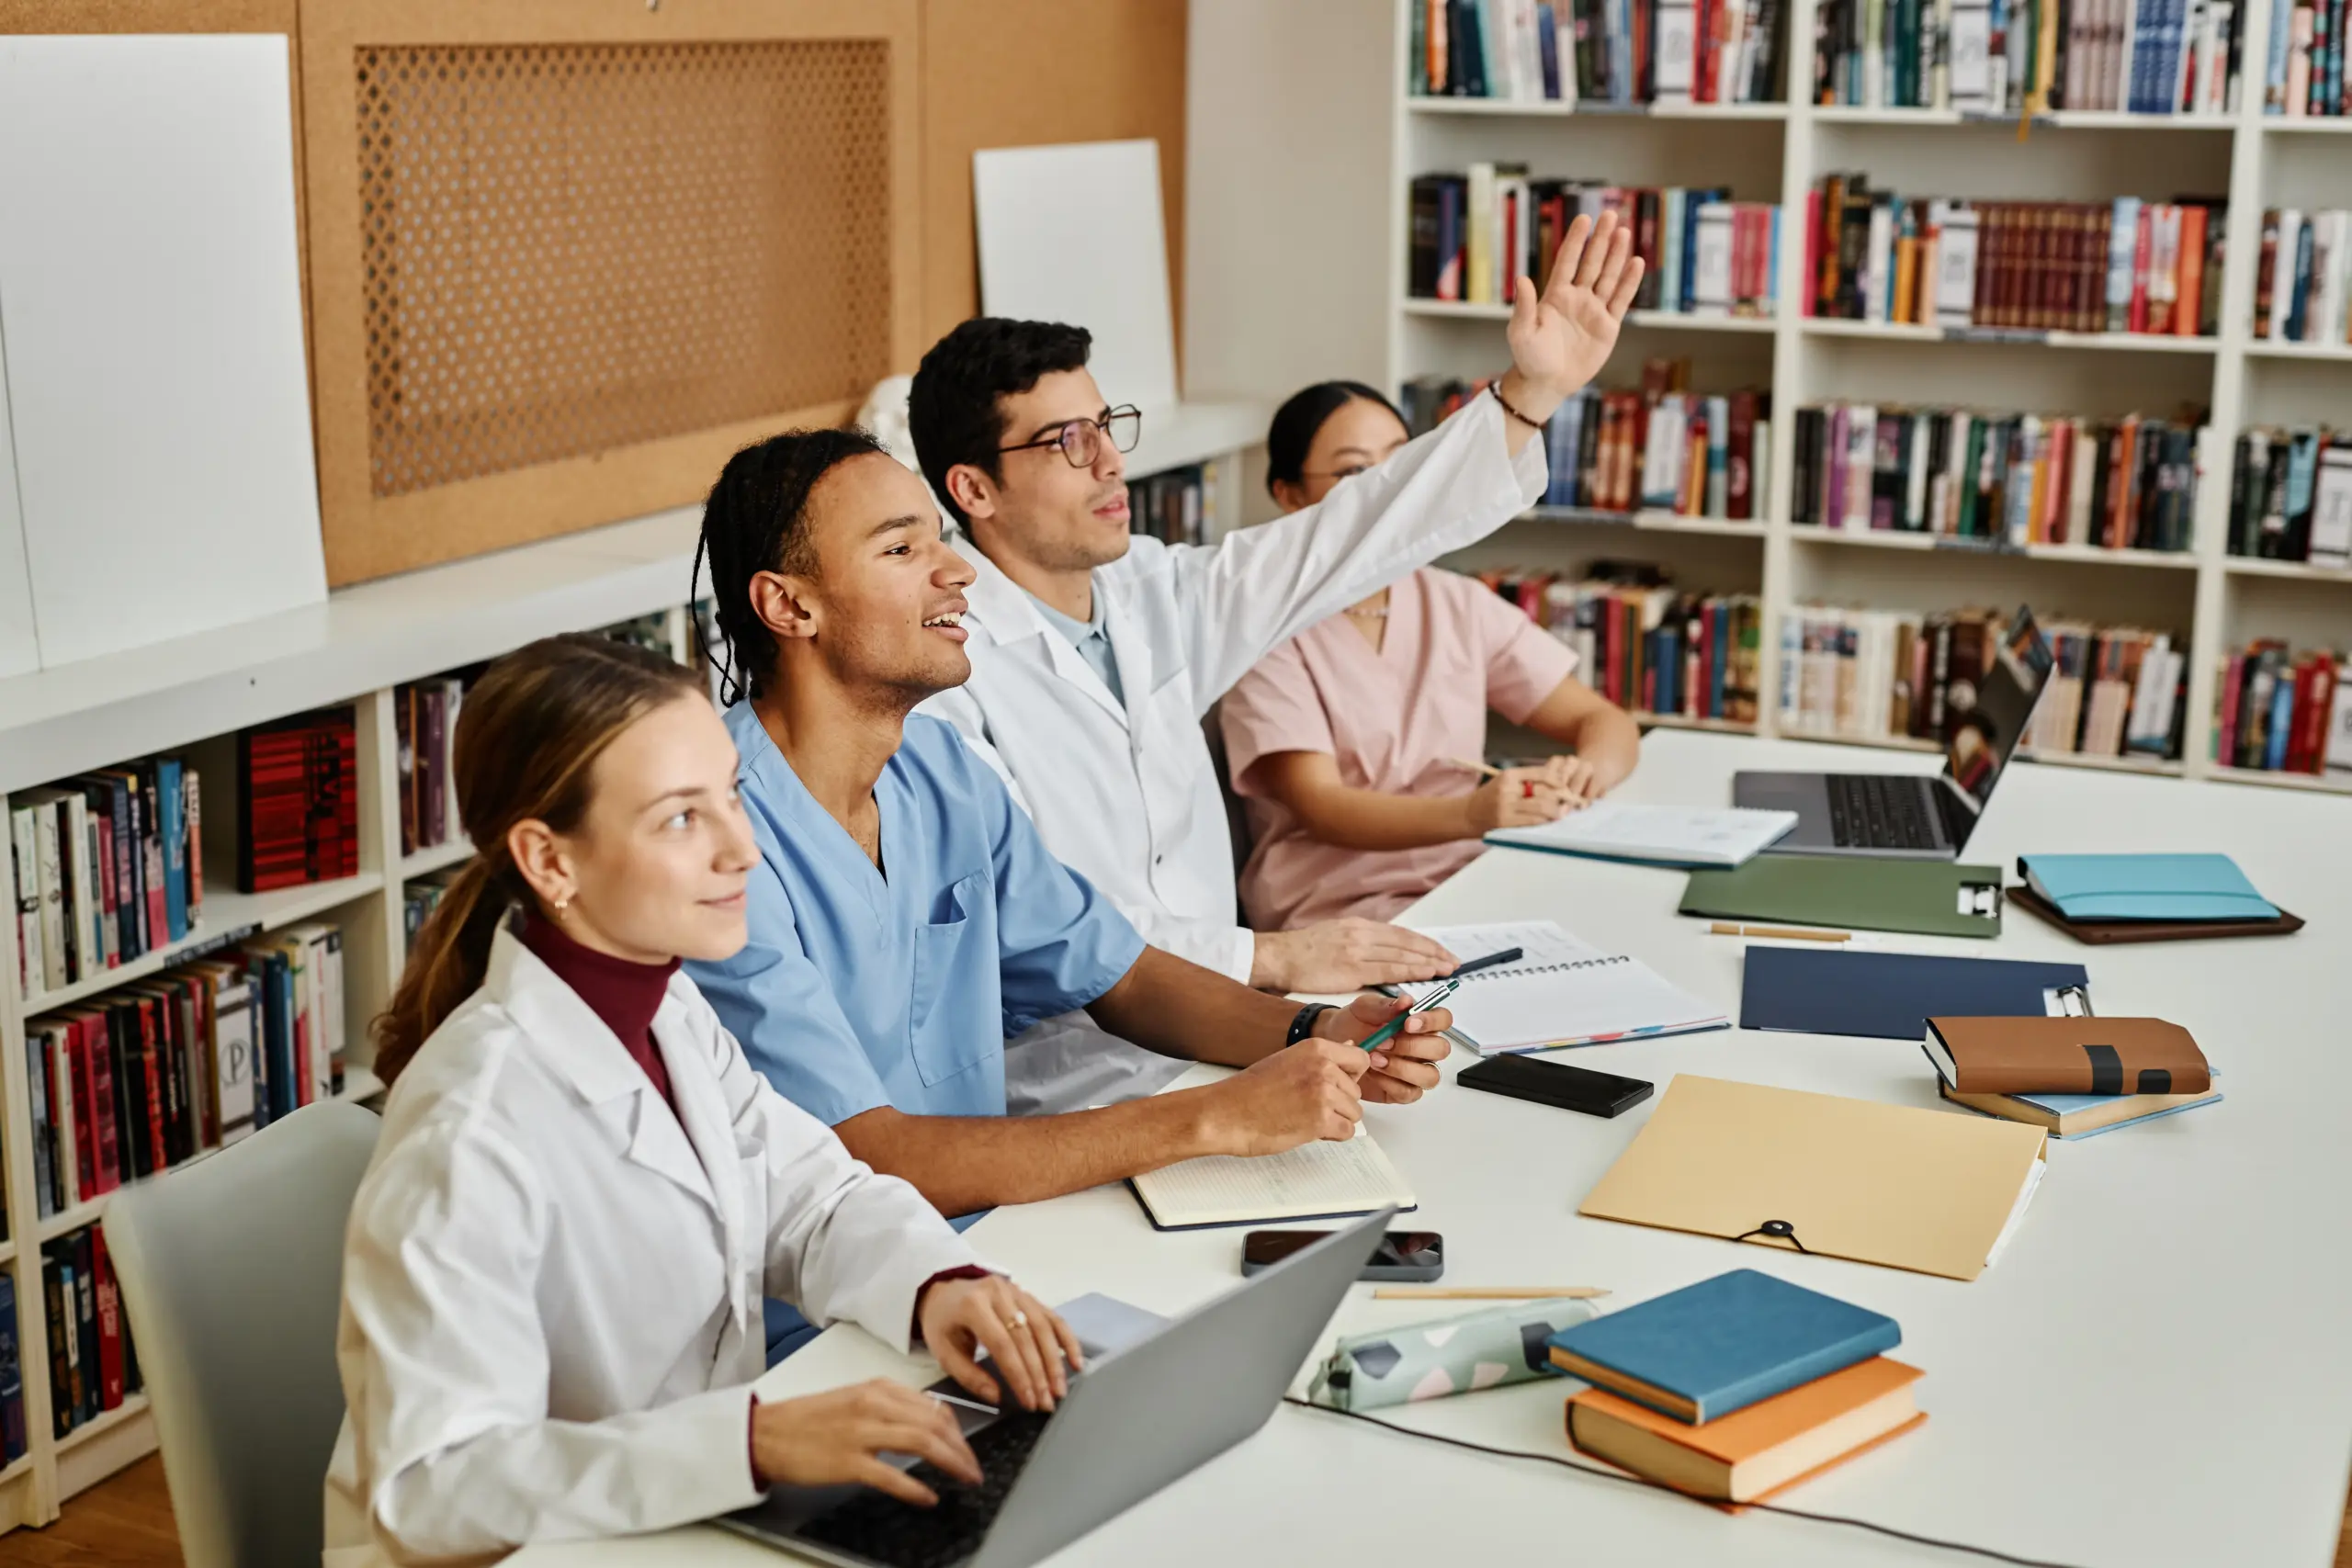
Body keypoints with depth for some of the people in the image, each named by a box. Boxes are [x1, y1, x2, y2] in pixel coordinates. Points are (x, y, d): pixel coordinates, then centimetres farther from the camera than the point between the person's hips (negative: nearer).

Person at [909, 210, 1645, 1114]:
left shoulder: (1151, 595, 9)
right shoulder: (944, 666, -15)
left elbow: (1345, 542, 11)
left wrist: (1533, 392, 5)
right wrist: (1269, 957, -24)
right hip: (1072, 1095, -8)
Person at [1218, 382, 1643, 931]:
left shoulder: (1461, 605, 10)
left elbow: (1606, 721, 9)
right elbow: (1320, 807, -16)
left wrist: (1585, 775, -17)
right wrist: (1473, 813, -35)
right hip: (1335, 907, -5)